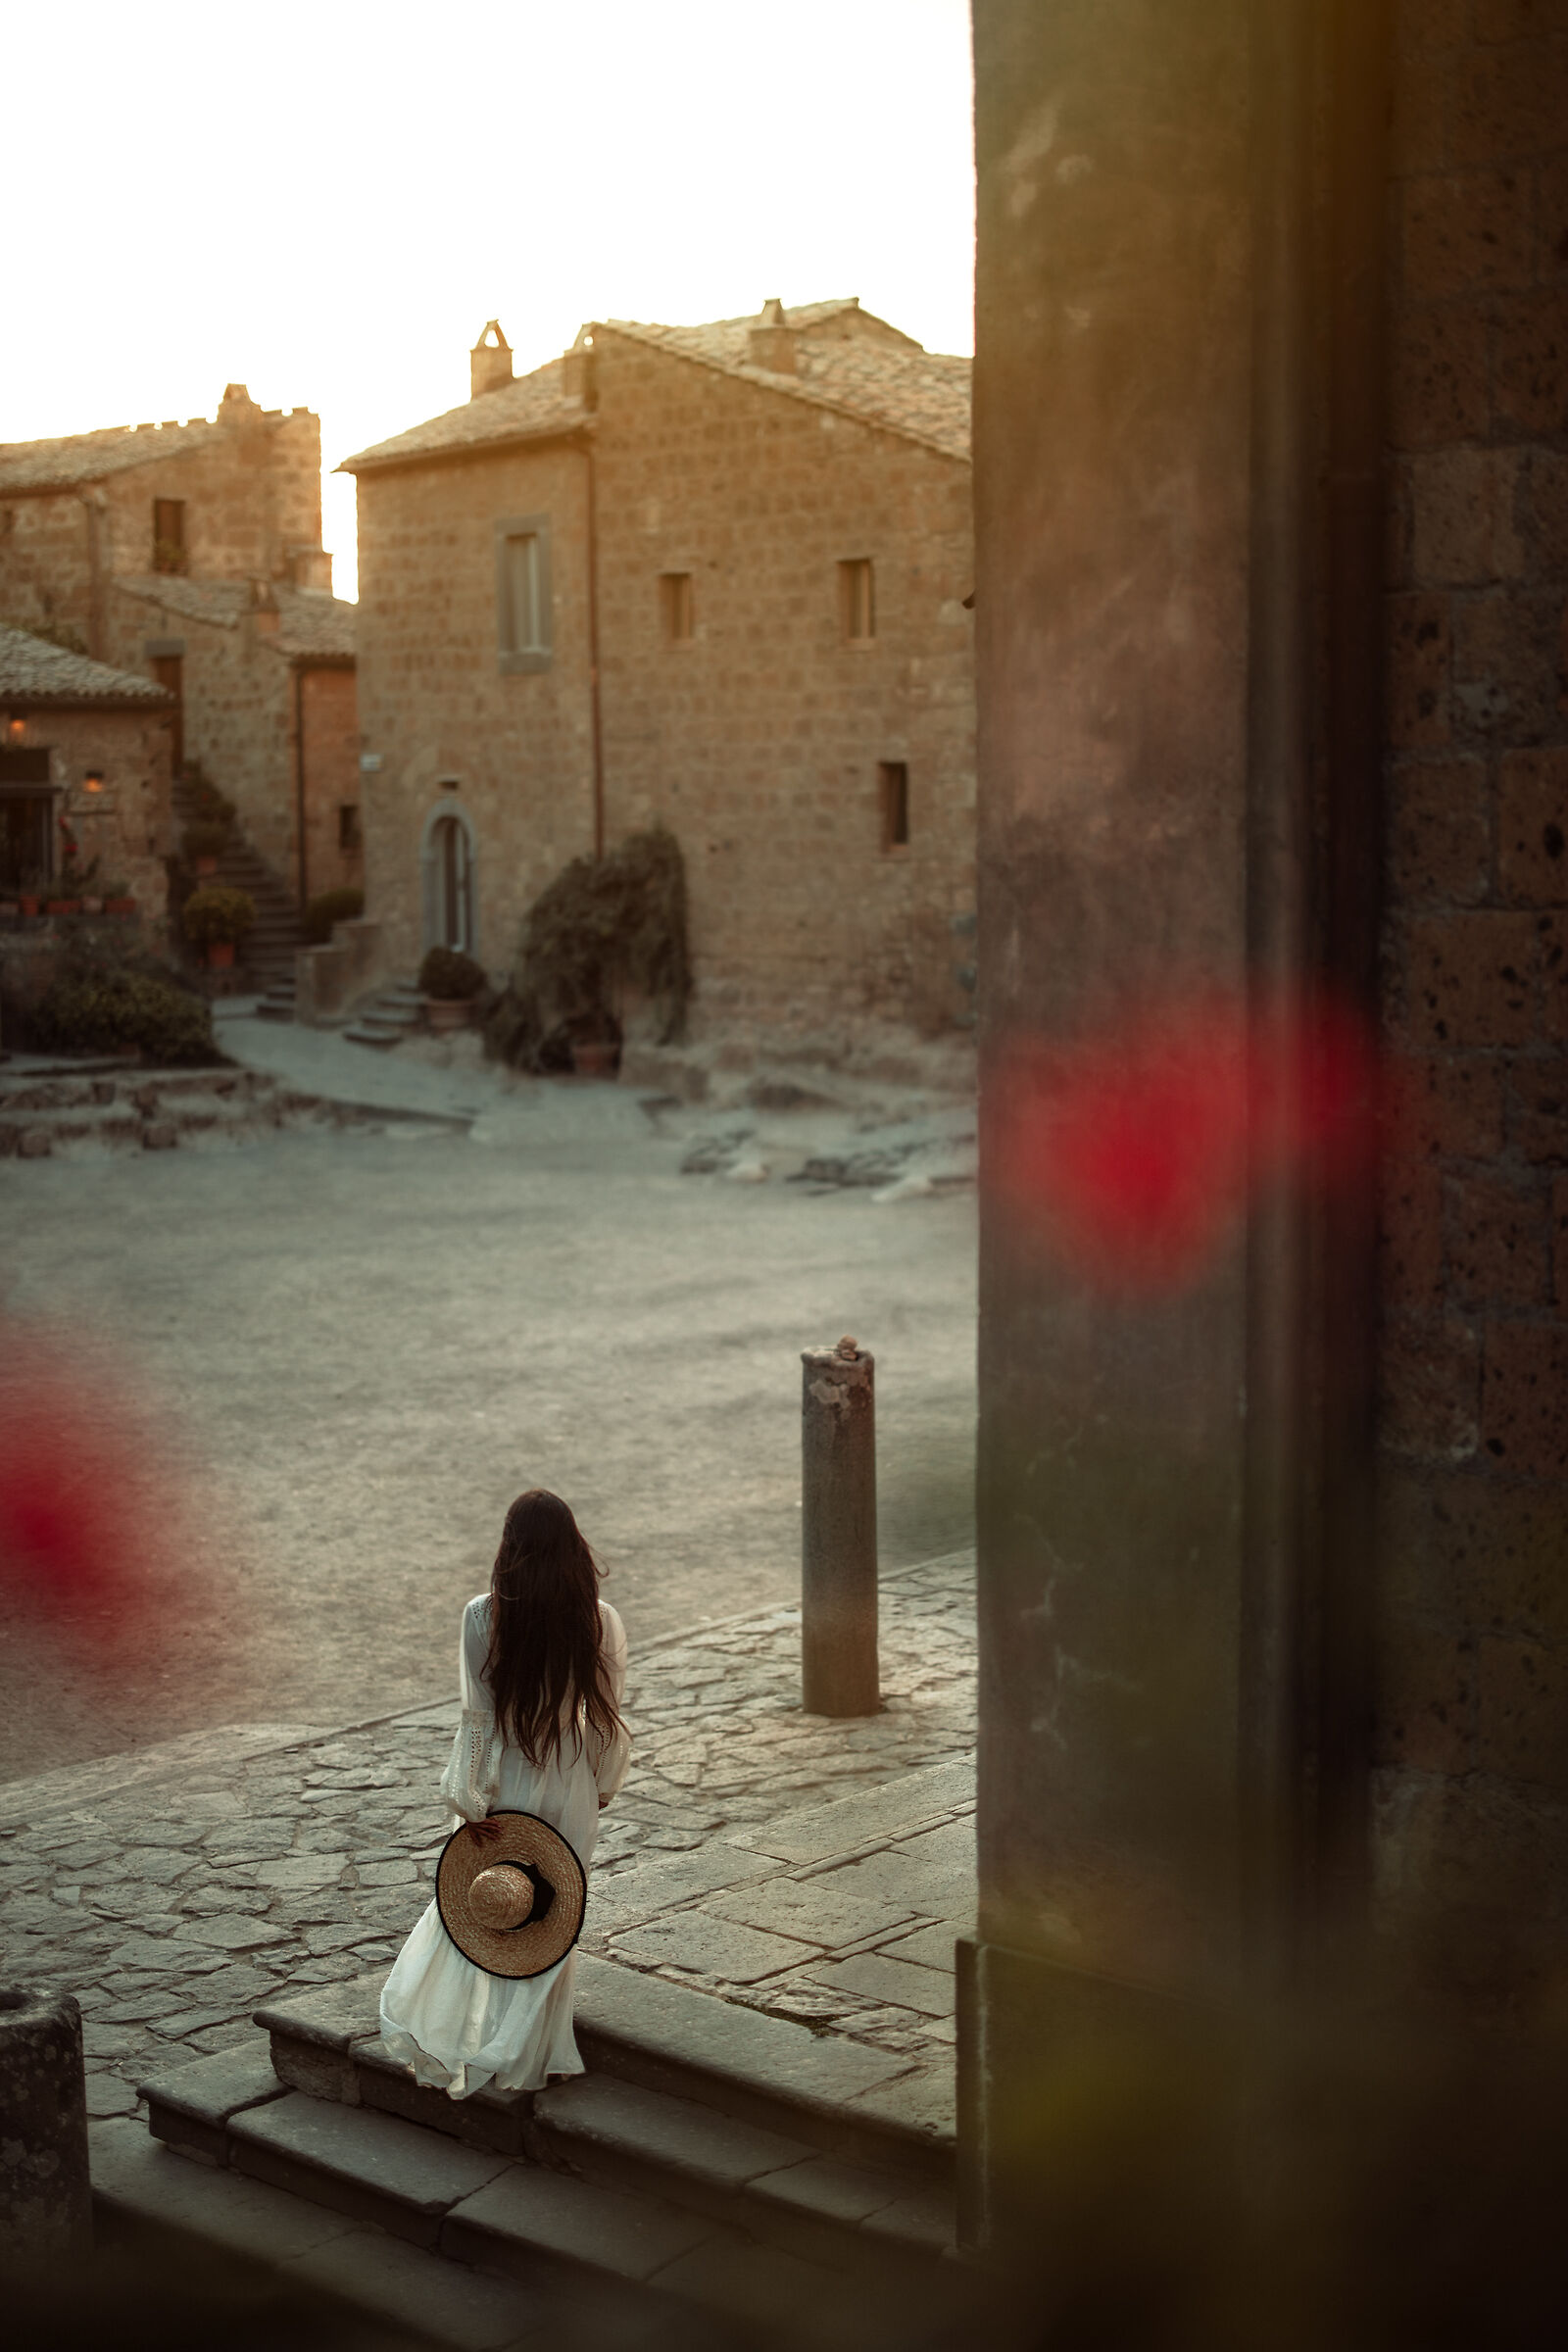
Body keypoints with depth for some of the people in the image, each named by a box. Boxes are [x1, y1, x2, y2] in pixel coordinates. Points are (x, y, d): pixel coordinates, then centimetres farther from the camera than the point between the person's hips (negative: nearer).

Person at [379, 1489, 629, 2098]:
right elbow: (606, 1716, -4)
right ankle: (525, 2057, 23)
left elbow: (478, 1716, -11)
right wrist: (602, 1786, 11)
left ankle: (451, 2044, 21)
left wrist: (471, 1799, -5)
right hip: (570, 1785, 1)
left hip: (505, 1781, -1)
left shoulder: (483, 1616, -14)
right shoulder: (600, 1620, -11)